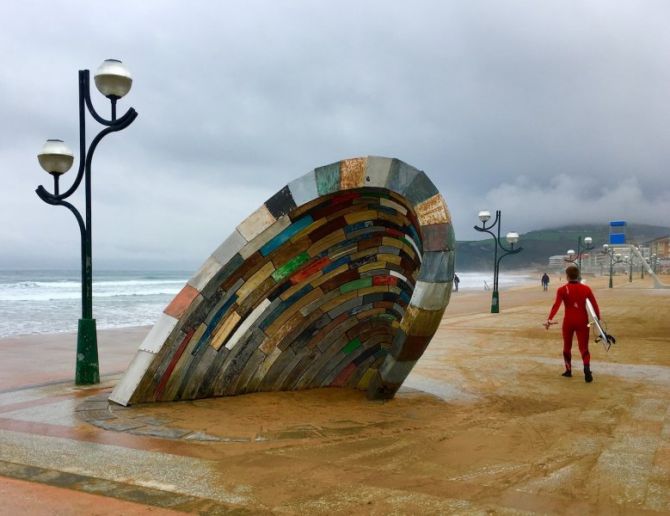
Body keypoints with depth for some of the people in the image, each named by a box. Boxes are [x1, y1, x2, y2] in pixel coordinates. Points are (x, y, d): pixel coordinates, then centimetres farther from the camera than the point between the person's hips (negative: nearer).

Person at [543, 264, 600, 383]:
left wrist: (549, 319, -26)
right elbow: (595, 304, -3)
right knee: (584, 348, 4)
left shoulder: (562, 290, -5)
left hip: (568, 321, -1)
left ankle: (568, 370, 26)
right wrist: (598, 319, 2)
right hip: (582, 322, 1)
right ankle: (587, 368, -21)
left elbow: (556, 305, -18)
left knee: (567, 346, 18)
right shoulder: (586, 288, 1)